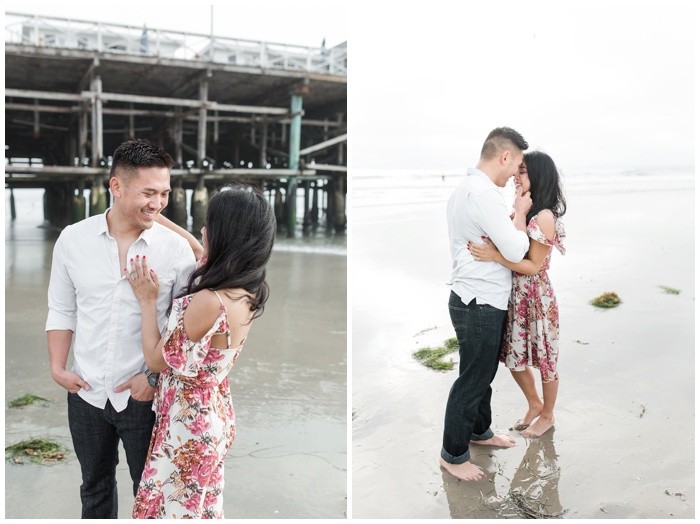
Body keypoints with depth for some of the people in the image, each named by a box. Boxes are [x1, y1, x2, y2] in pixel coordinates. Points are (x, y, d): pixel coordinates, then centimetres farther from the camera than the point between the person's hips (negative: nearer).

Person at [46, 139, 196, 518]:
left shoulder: (176, 249, -11)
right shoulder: (73, 239, -4)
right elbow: (62, 310, 5)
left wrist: (156, 376, -13)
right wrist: (57, 367, -2)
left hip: (146, 396, -2)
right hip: (86, 392, 3)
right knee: (94, 486, 23)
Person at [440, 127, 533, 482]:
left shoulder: (465, 187, 10)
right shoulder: (484, 193, -24)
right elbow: (516, 251, -22)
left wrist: (513, 215, 2)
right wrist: (520, 212, -8)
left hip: (478, 301, 10)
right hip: (480, 305, -10)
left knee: (484, 372, 24)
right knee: (472, 380, 4)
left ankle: (479, 430, 42)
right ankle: (452, 454, 19)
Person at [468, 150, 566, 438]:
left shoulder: (544, 217, -19)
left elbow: (533, 266, -20)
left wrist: (494, 255, -28)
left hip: (536, 296, -8)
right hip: (516, 294, 8)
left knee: (544, 357, 12)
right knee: (513, 355, 18)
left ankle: (547, 415, 33)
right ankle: (534, 404, 42)